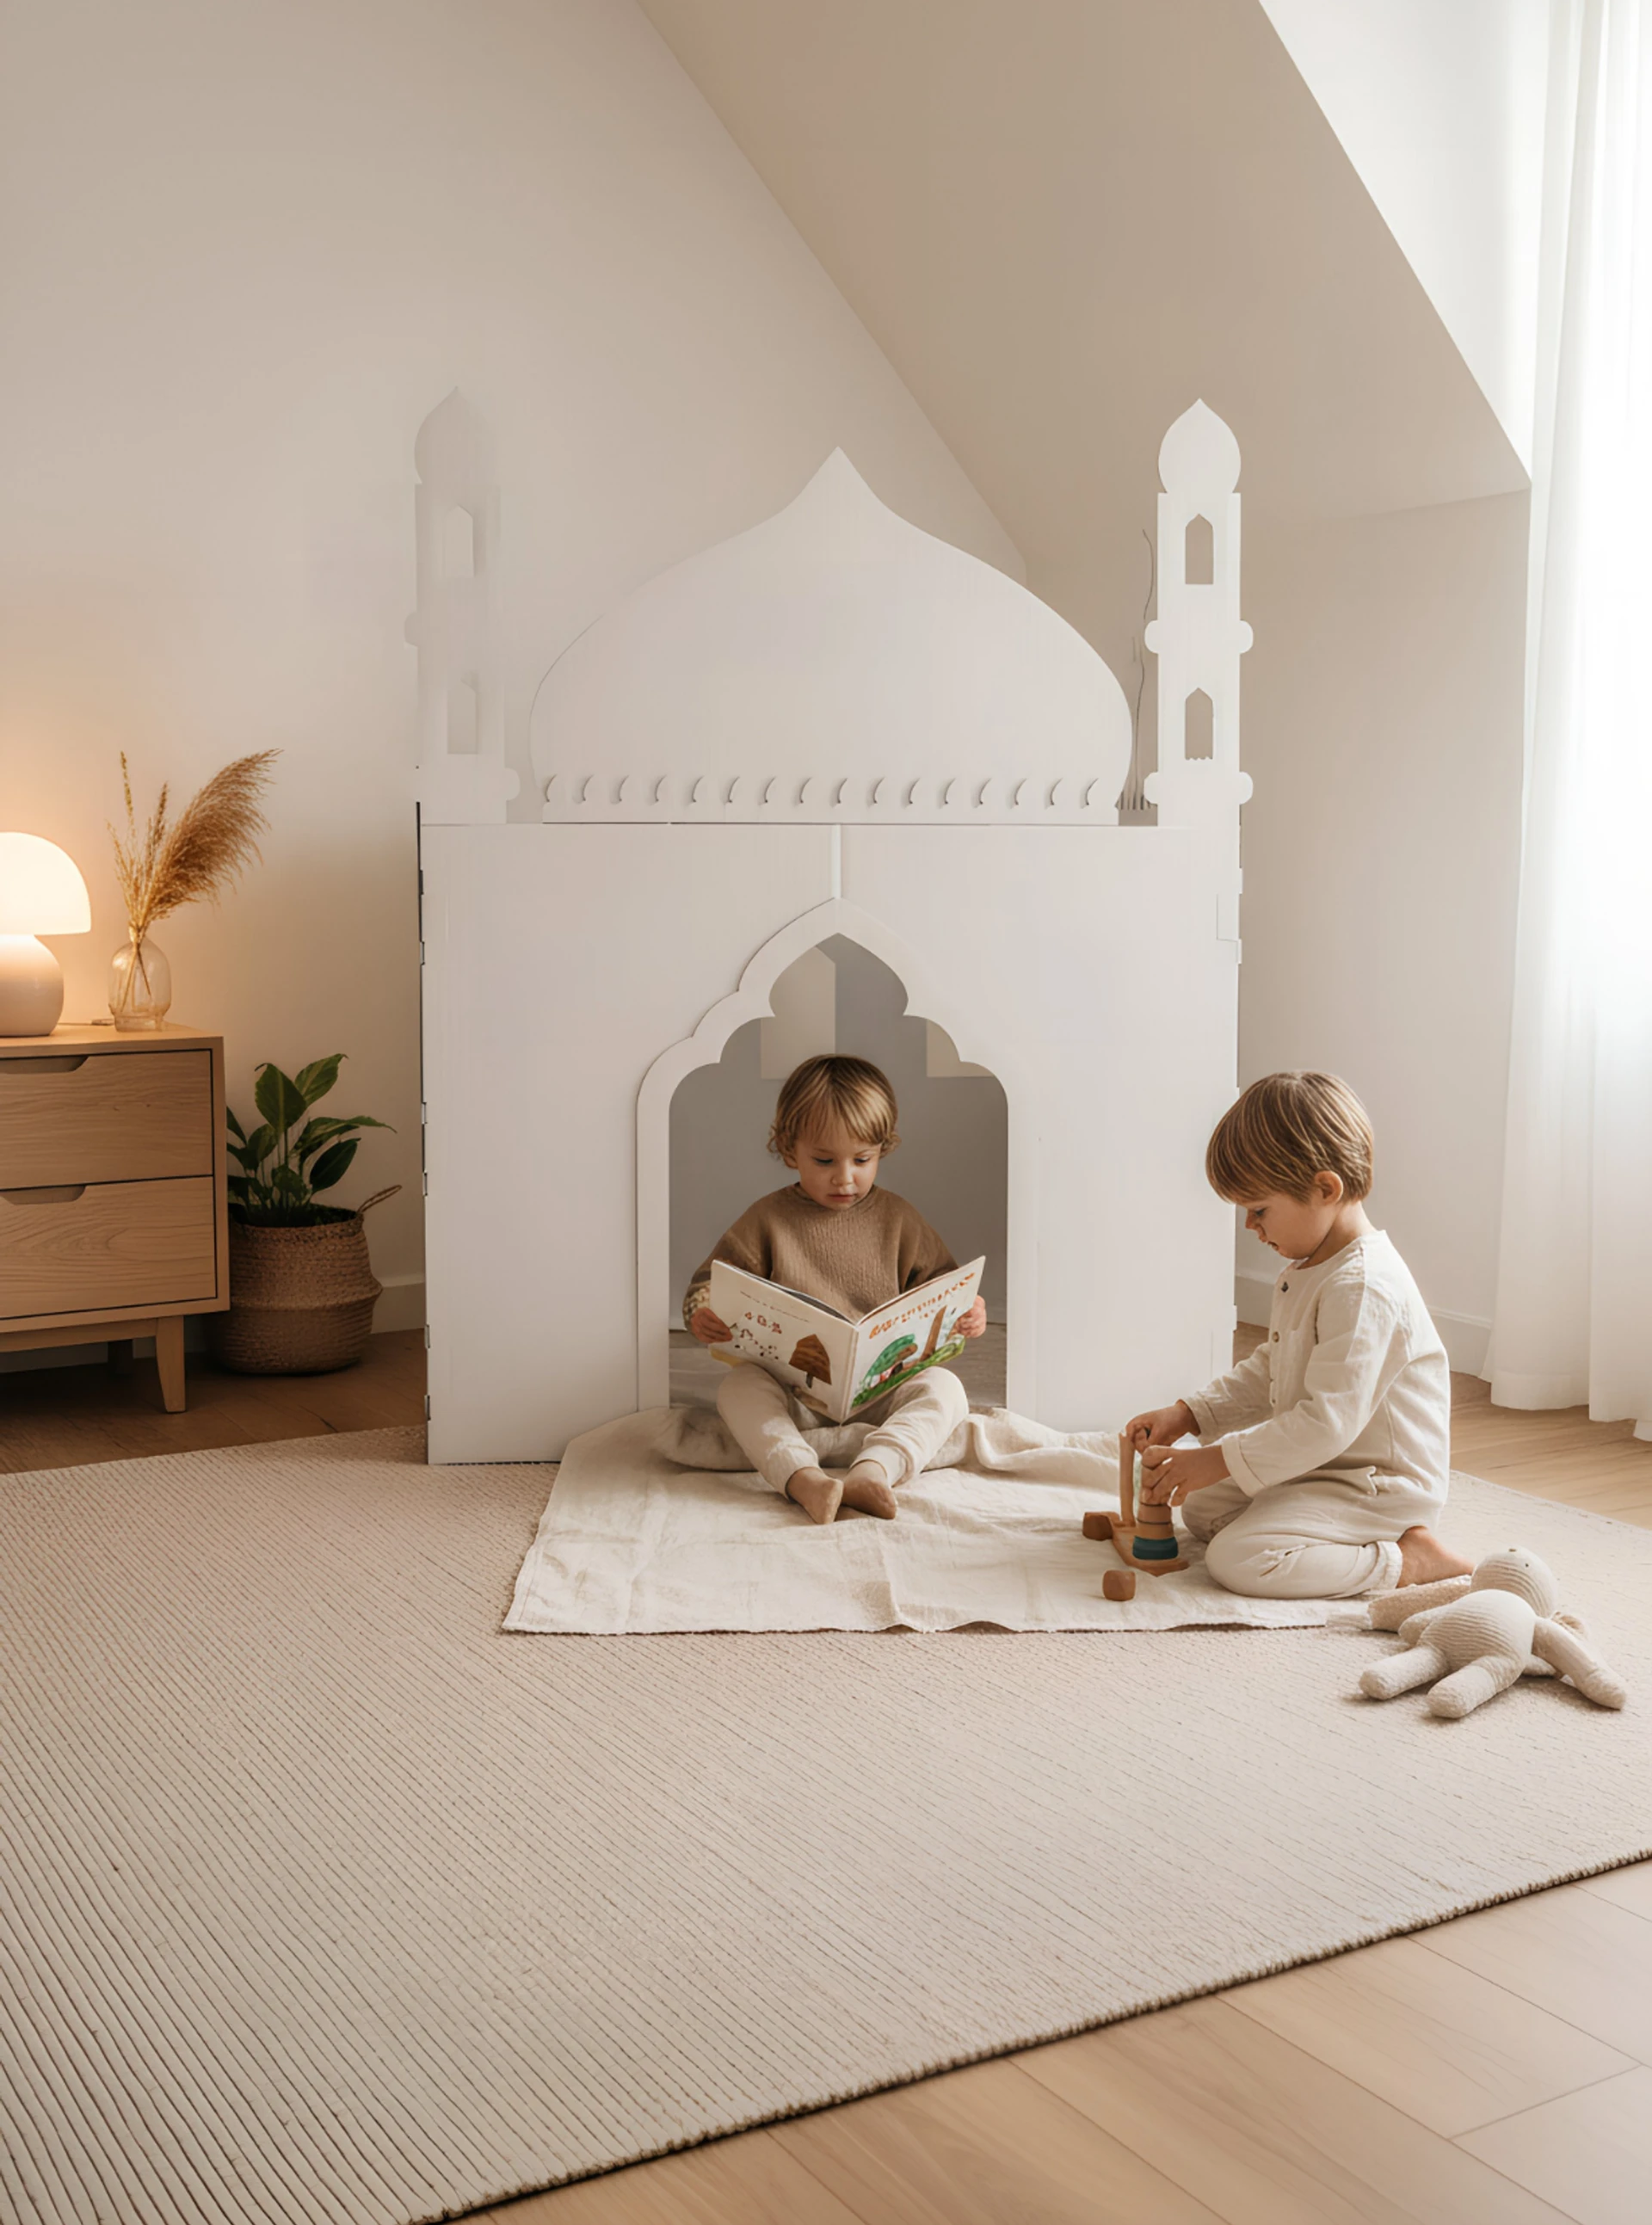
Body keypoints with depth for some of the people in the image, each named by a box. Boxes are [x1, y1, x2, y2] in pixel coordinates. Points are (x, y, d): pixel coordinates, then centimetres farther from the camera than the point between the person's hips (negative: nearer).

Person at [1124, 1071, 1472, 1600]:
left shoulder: (1362, 1288, -26)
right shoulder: (1306, 1272, 9)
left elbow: (1328, 1422, -30)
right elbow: (1266, 1372, 19)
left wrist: (1216, 1461, -27)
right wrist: (1186, 1415, 6)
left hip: (1379, 1487, -11)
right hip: (1322, 1468, 11)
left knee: (1239, 1559, -24)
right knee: (1201, 1508, 16)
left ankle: (1409, 1560, -12)